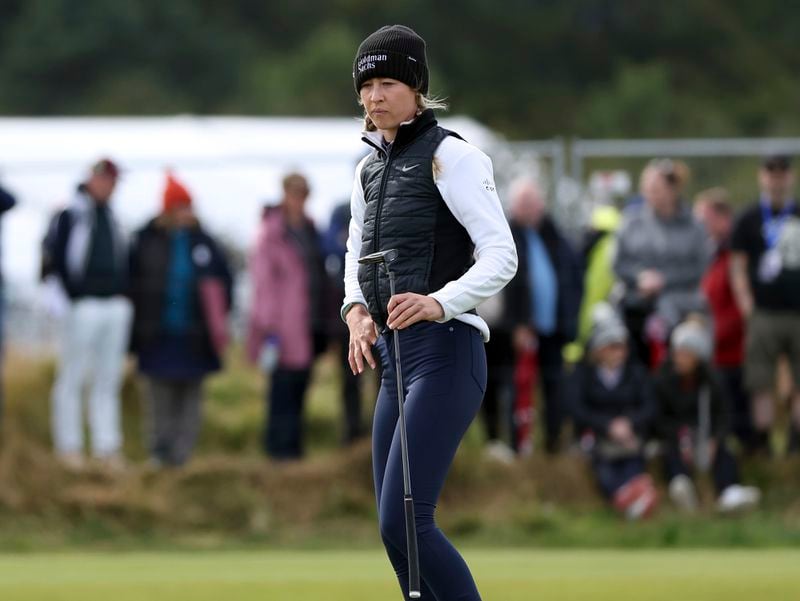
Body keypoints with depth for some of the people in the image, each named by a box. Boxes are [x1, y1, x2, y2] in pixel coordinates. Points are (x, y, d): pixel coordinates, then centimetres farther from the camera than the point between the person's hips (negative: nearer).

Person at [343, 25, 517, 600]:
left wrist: (438, 302, -32)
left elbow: (501, 255, -15)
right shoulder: (370, 168, 16)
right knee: (396, 530, 7)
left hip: (445, 353, -9)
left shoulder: (450, 155, -8)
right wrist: (357, 311, 6)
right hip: (396, 359, 9)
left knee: (403, 521, -18)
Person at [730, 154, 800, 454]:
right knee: (762, 386, -2)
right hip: (765, 314, -2)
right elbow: (738, 266, 2)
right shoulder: (750, 219, 4)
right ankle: (763, 446, 2)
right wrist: (747, 306, -9)